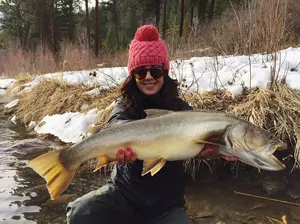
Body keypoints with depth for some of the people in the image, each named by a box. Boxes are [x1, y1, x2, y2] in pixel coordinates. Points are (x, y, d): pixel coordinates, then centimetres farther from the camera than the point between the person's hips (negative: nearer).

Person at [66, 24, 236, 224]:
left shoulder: (181, 109, -6)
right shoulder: (124, 105, -4)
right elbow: (117, 125, -27)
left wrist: (208, 148, -50)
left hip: (166, 202, 0)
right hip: (124, 191, 1)